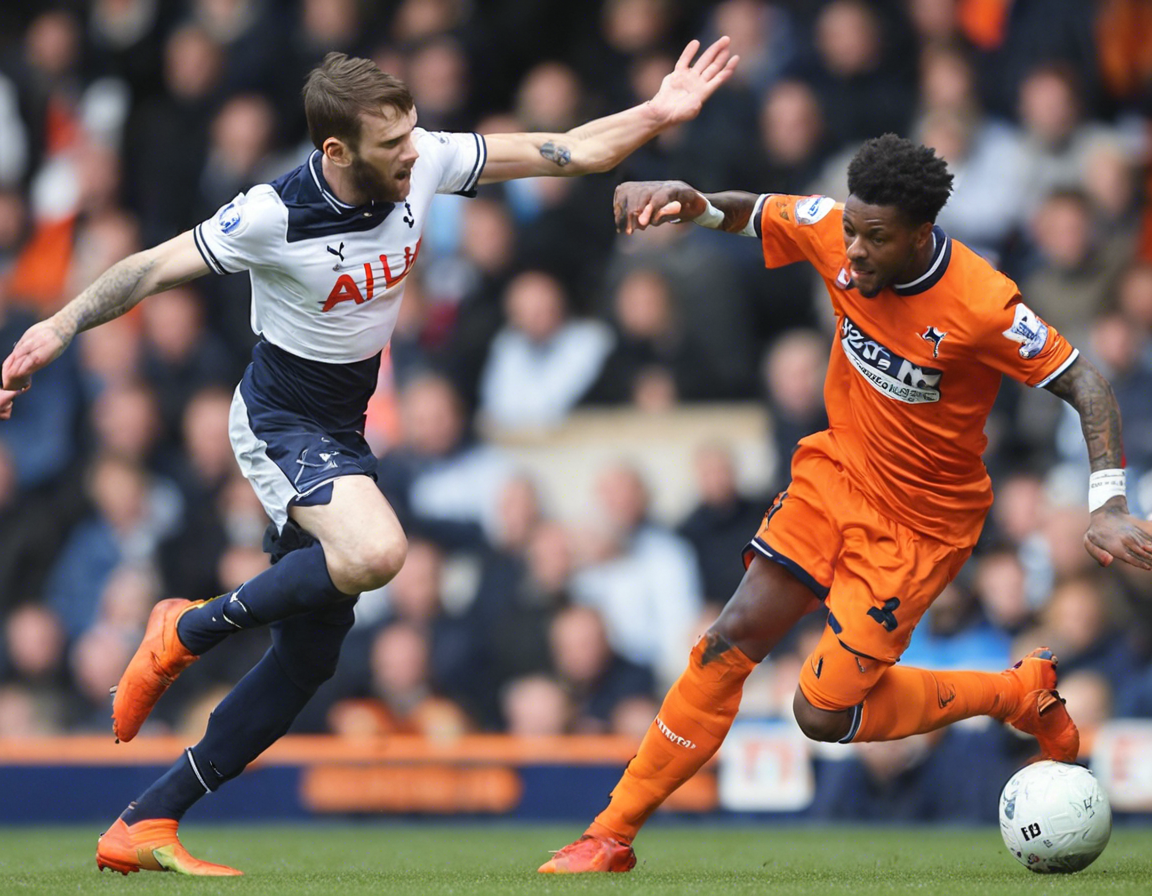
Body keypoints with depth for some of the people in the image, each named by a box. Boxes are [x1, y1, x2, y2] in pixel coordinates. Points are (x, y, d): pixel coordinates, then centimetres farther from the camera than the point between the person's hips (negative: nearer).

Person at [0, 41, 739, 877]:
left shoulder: (423, 164, -10)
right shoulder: (273, 216, -24)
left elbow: (565, 151, -2)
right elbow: (154, 268, -15)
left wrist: (658, 114, -10)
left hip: (342, 432, 7)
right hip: (280, 423, -7)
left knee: (310, 656, 4)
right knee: (375, 551, -35)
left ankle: (143, 825, 11)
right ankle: (185, 631, -12)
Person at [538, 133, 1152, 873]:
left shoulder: (981, 306, -29)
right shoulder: (835, 232, -14)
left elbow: (1085, 384, -21)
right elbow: (750, 215, 5)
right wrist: (691, 202, -17)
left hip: (923, 522, -5)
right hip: (837, 471, 5)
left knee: (824, 715, -7)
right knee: (735, 637, -4)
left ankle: (1024, 694, 14)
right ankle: (613, 834, 4)